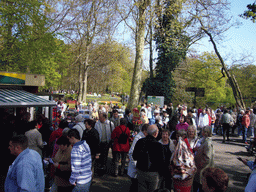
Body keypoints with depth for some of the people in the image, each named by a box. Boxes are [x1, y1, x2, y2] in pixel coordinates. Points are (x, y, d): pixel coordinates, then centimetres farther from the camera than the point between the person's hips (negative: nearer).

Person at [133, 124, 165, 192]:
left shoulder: (140, 142, -6)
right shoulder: (158, 145, -18)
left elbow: (134, 157, 4)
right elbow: (161, 161, -13)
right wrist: (161, 173, 2)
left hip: (140, 171, 4)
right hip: (153, 174, -4)